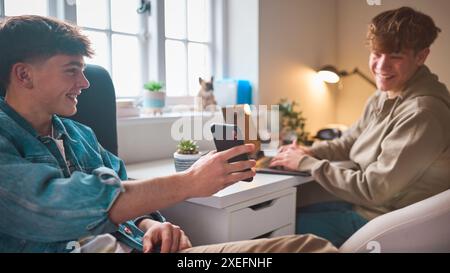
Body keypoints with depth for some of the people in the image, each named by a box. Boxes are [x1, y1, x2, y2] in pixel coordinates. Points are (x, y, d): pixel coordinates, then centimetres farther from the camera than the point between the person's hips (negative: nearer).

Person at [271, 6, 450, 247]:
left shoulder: (422, 114, -27)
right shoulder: (384, 96, 3)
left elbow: (374, 189, -25)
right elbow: (350, 142, 13)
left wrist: (307, 164, -19)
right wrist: (310, 151, -6)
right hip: (364, 204, 8)